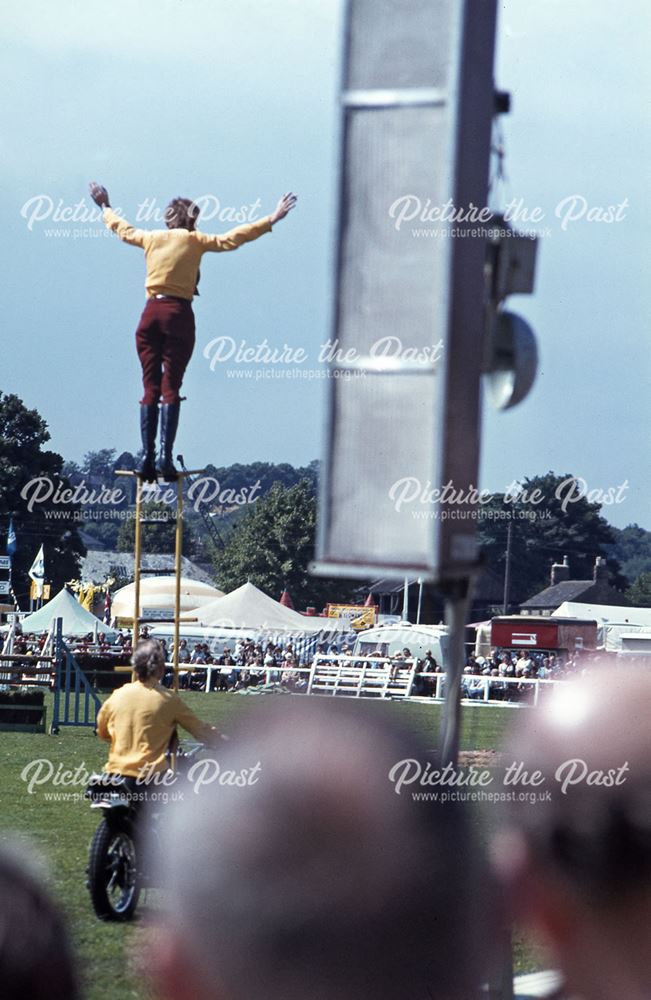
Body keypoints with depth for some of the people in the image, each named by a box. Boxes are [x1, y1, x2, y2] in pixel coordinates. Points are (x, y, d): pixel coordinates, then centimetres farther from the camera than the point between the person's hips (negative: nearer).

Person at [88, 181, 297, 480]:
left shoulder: (152, 239, 13)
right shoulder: (195, 241, 3)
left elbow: (123, 229, 30)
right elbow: (232, 239, 0)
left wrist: (105, 207, 50)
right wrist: (271, 220, 4)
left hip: (150, 314, 3)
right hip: (178, 314, -3)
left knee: (150, 388, 4)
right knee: (171, 388, -6)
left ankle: (147, 456, -4)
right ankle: (165, 456, -16)